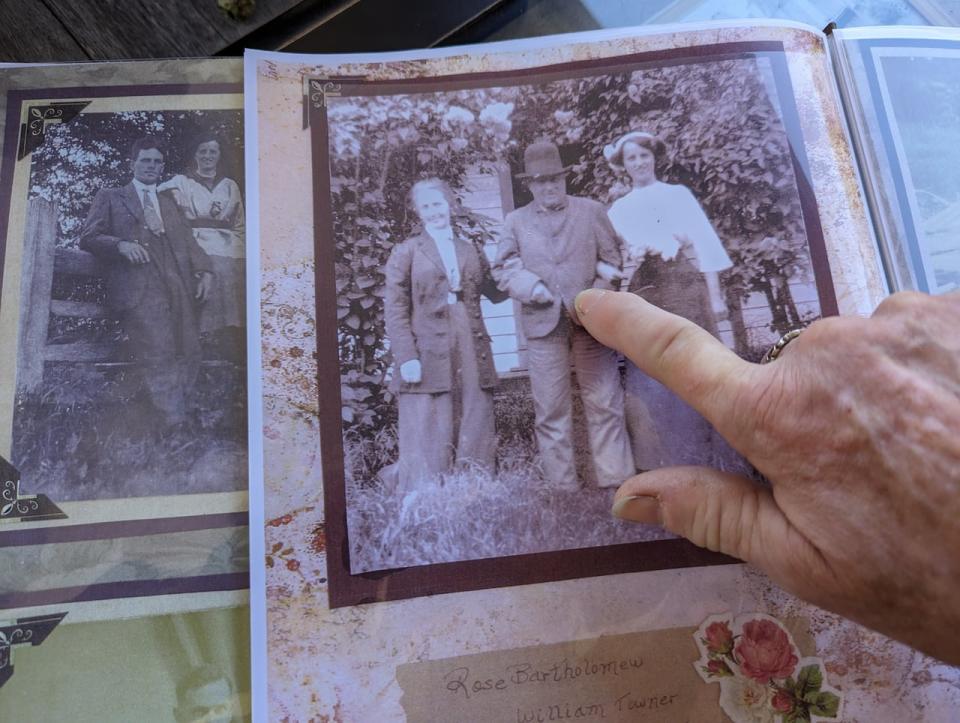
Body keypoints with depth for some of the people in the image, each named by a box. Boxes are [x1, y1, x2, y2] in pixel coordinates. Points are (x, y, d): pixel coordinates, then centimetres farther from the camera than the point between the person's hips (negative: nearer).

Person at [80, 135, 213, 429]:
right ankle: (175, 426, -16)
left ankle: (184, 419, 0)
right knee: (160, 358, -16)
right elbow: (87, 238, 11)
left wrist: (204, 270, 2)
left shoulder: (169, 202, 30)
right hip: (139, 285, -4)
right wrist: (120, 244, -9)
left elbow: (187, 239, 19)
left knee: (189, 354, -5)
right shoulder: (110, 197, 19)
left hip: (179, 284, 4)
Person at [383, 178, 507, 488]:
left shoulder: (470, 249, 18)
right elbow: (394, 309, -2)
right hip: (428, 357, -3)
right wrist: (406, 357, -12)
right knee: (428, 443, -3)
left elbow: (495, 291, 14)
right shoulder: (406, 252, 7)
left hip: (471, 355, 4)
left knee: (474, 439, 7)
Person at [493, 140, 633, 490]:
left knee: (605, 405, 0)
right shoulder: (515, 220, 13)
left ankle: (616, 482, 8)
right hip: (543, 324, 0)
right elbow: (504, 268, 6)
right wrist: (534, 288, -10)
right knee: (551, 411, 2)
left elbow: (613, 259, 7)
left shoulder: (591, 210, 12)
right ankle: (563, 488, 10)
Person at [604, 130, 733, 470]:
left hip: (686, 287, -1)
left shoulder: (679, 194, 12)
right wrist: (631, 255, -14)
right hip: (646, 294, 1)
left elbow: (704, 242, 5)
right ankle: (667, 459, 8)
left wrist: (714, 293, -4)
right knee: (652, 375, -3)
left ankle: (707, 455, 8)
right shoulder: (618, 209, 15)